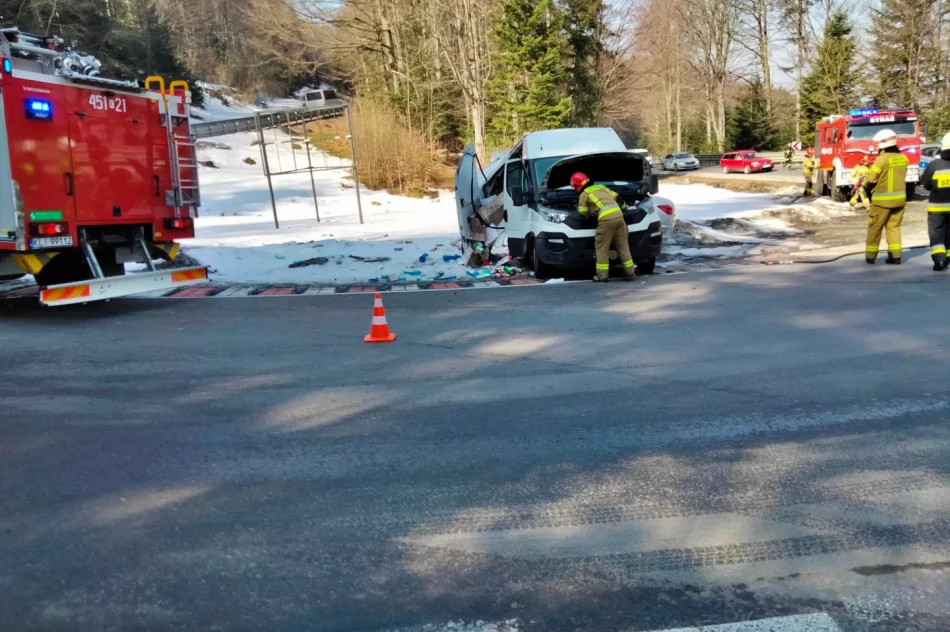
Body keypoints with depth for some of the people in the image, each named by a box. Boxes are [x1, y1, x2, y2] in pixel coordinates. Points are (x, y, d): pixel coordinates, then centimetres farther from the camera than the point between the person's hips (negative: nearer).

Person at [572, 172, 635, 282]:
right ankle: (629, 273, 13)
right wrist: (624, 207, 44)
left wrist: (592, 212, 37)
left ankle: (602, 275, 2)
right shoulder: (601, 187, 28)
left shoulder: (584, 195, 10)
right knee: (623, 245, 11)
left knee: (602, 247, 3)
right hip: (618, 214, 6)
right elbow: (616, 197, 30)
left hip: (606, 218, -6)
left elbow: (583, 213, 15)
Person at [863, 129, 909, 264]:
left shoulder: (882, 159, -16)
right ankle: (895, 255, 10)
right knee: (894, 226, 13)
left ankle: (870, 256, 11)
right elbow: (898, 176, 10)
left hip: (882, 199, -6)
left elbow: (871, 179, -12)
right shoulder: (903, 158, 4)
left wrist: (866, 186, 8)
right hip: (899, 197, 6)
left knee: (875, 227, 6)